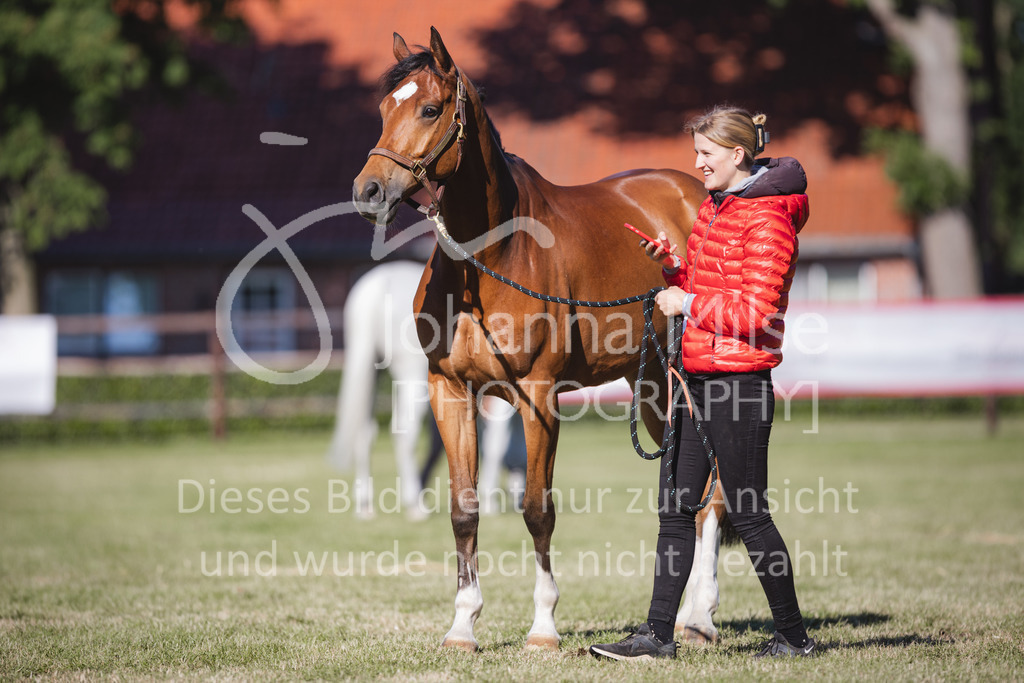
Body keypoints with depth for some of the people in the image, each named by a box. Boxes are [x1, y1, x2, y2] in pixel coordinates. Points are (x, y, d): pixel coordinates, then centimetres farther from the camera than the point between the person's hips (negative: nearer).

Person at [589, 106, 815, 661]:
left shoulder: (767, 220, -14)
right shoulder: (712, 207, 15)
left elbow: (757, 312, -20)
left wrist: (688, 303, -13)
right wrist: (673, 266, 6)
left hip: (737, 383, -9)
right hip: (697, 378, 9)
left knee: (748, 513, -2)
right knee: (675, 507, 7)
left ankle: (793, 635, 11)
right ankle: (658, 634, 11)